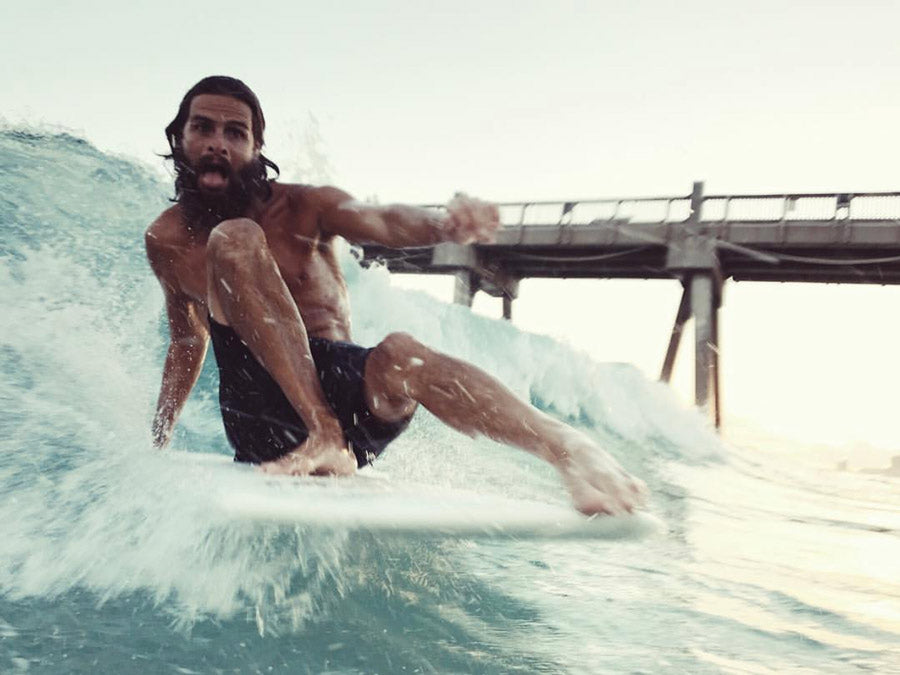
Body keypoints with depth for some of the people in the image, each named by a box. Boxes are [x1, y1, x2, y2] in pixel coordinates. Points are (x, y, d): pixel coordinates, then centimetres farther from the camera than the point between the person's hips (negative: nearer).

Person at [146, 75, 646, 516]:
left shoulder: (302, 208, 1)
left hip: (339, 382, -1)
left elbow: (380, 223, -21)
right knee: (232, 238, -24)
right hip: (258, 404, 1)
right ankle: (324, 437, -34)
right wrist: (158, 442, 28)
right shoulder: (166, 241, 9)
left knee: (399, 354, -39)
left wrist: (443, 225, -45)